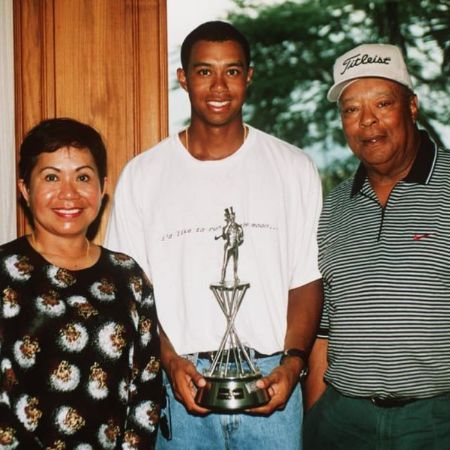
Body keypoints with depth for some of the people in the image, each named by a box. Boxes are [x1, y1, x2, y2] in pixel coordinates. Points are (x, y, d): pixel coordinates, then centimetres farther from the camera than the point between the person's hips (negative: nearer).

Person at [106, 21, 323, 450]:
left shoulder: (294, 169, 4)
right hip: (180, 385, 0)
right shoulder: (141, 175, 3)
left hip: (270, 383, 0)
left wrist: (292, 362, -10)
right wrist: (170, 361, -9)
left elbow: (307, 281, 3)